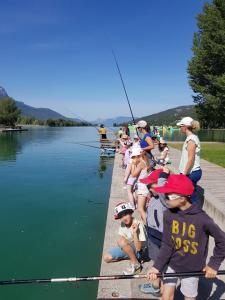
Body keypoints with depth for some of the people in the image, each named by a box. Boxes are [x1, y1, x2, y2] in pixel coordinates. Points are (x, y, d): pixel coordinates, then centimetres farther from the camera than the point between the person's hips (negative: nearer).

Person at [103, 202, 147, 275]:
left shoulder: (138, 225, -25)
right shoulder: (122, 225, -5)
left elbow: (138, 248, -28)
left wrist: (135, 232, -38)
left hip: (138, 252, -7)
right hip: (126, 249, 7)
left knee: (122, 241, -34)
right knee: (106, 258, -6)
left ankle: (136, 264, -18)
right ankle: (131, 257, 5)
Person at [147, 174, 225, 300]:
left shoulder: (201, 219, -25)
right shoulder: (168, 214, -14)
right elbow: (167, 245, -10)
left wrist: (214, 264, -7)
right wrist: (157, 266, -18)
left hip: (192, 269, -3)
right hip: (172, 265, 3)